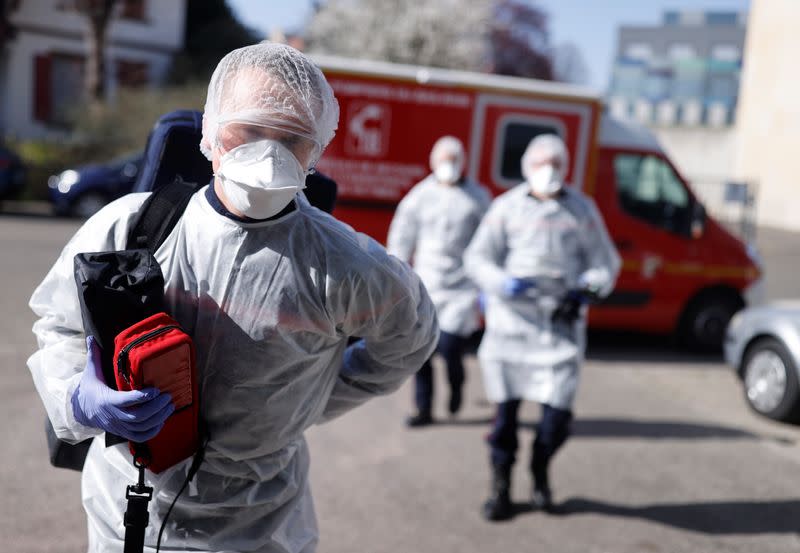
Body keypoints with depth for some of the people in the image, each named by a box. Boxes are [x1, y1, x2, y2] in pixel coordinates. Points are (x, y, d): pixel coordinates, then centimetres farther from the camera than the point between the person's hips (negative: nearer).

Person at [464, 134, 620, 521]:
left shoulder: (581, 209, 8)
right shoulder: (508, 207, 4)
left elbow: (605, 262, 13)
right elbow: (477, 258, 4)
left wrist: (586, 289, -7)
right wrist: (502, 282, -15)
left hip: (561, 321, 1)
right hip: (511, 318, 0)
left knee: (558, 410, -5)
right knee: (506, 405, 4)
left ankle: (540, 473, 24)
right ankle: (501, 488, 21)